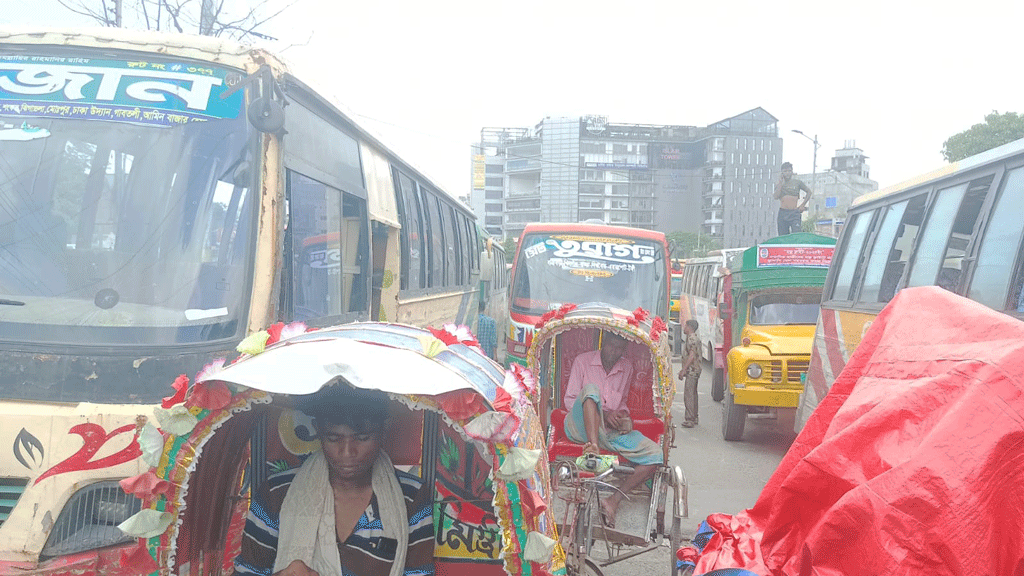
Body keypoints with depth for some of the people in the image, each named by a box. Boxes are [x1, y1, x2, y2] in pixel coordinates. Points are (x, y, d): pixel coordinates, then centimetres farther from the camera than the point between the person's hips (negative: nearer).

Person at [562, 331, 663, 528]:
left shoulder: (627, 368, 19)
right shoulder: (583, 361, 6)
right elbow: (569, 401, 2)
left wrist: (623, 415, 4)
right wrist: (603, 413, -12)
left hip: (610, 430, 4)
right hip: (580, 427, -4)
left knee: (656, 455, -19)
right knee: (591, 389, -35)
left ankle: (614, 500, -18)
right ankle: (593, 448, -52)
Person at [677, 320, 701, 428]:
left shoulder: (691, 339, -15)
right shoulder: (696, 338, 17)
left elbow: (691, 356, -21)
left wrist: (683, 370, -20)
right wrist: (684, 369, 26)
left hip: (691, 370, -10)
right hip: (695, 370, 10)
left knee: (688, 395, -9)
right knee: (693, 395, 15)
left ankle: (690, 420, -9)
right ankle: (694, 418, 21)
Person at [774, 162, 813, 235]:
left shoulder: (797, 182, 8)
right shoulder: (778, 184, 10)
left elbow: (809, 192, 18)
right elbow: (776, 197, -6)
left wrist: (803, 205, 8)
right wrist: (780, 183, -6)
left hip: (794, 213, -2)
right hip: (782, 213, 2)